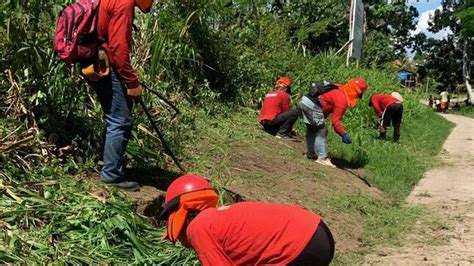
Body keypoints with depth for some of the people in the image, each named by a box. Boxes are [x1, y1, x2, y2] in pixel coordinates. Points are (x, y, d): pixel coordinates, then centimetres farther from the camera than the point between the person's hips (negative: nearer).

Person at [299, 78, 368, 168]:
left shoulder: (339, 88, 13)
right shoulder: (342, 99, -11)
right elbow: (335, 120, -10)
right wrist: (344, 134, -3)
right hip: (312, 105, -10)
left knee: (311, 130, 22)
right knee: (321, 132, -1)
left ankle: (311, 153, 33)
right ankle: (322, 158, -2)